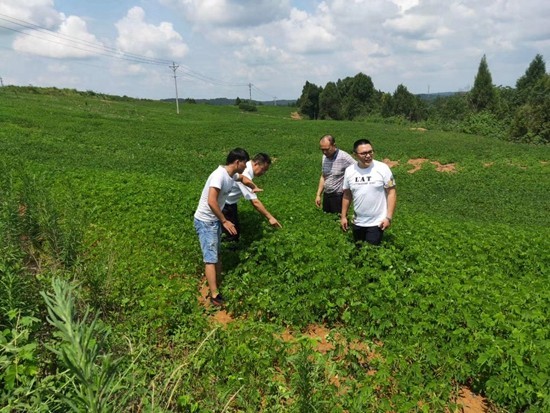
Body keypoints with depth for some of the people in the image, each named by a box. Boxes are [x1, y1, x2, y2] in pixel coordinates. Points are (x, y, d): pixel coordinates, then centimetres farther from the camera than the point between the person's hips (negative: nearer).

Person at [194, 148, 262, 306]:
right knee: (211, 258, -9)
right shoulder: (219, 175, -25)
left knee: (217, 255, 15)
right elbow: (211, 202, -31)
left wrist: (255, 188, 37)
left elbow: (243, 178, 30)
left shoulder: (232, 175, 3)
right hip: (205, 221, -9)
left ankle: (218, 285, 26)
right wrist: (224, 221, -24)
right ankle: (214, 295, -6)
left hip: (215, 220, 9)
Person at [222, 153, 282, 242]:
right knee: (233, 233, -4)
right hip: (224, 204, -10)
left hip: (229, 202, 10)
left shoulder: (246, 167, -3)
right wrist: (270, 217, -30)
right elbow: (255, 202, -34)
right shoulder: (245, 175, -32)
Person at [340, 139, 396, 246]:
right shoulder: (349, 171, -1)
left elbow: (391, 192, -8)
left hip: (377, 223, -4)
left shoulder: (382, 168, -11)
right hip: (357, 223, 4)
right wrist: (343, 216, 10)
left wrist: (389, 217, -13)